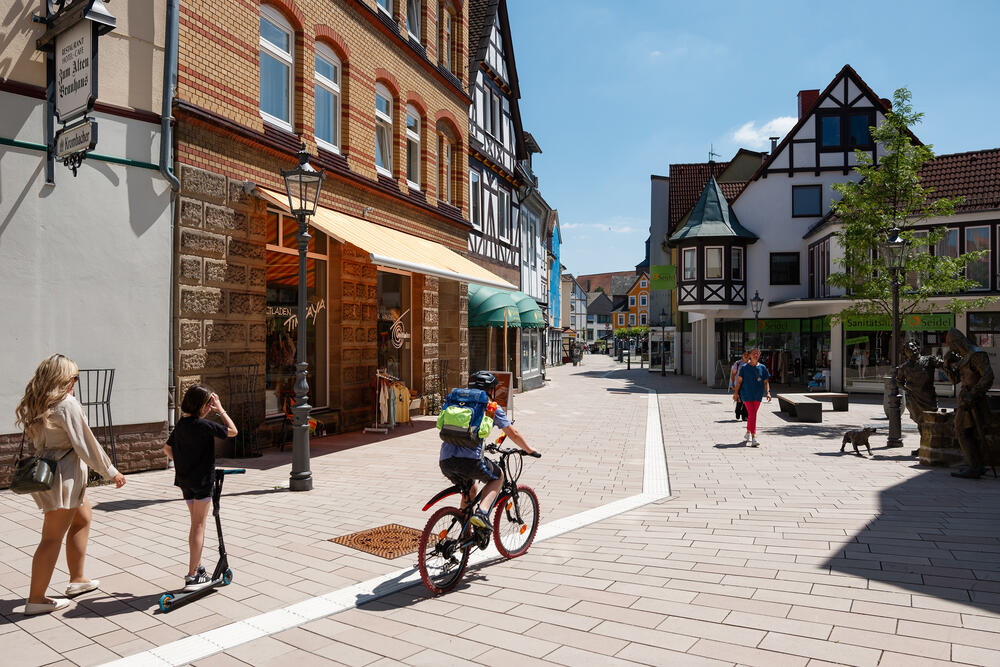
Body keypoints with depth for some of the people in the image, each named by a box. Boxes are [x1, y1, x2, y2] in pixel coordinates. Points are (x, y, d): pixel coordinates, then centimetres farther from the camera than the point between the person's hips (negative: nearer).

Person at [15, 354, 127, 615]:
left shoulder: (35, 404, 7)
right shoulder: (66, 403, -19)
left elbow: (37, 441, 14)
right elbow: (85, 444, -16)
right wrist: (111, 472, -7)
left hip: (46, 472, 10)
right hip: (64, 475, -10)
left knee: (83, 518, 22)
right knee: (53, 537, 0)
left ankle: (77, 579, 32)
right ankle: (35, 599, 10)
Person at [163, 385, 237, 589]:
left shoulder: (181, 424, 6)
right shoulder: (204, 425, -18)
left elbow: (167, 448, 16)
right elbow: (233, 431, -9)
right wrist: (220, 410, -4)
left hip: (184, 480, 8)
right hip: (202, 480, -8)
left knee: (196, 524, 18)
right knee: (199, 526, -1)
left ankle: (197, 567, 27)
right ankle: (193, 576, 1)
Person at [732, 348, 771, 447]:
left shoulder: (762, 368, 5)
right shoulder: (745, 367, -2)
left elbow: (766, 382, 7)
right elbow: (739, 380, 2)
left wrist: (768, 392, -5)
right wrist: (736, 392, -1)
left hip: (758, 395, 4)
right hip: (746, 394, -4)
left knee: (752, 414, 13)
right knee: (752, 414, -14)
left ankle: (748, 434, 33)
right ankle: (753, 438, -17)